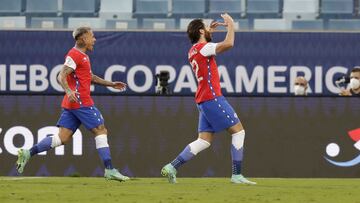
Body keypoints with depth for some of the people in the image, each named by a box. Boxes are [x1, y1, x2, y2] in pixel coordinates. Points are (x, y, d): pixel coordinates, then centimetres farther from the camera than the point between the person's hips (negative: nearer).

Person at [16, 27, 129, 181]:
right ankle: (109, 170, -6)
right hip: (81, 102, -10)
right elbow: (61, 77, -17)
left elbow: (91, 77, 33)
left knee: (63, 138, 3)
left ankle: (28, 153, -3)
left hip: (71, 103, 10)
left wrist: (111, 84, 29)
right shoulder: (75, 55, -9)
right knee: (100, 130, -5)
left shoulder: (83, 56, 22)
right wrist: (69, 91, -34)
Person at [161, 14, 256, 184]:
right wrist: (230, 25, -7)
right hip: (212, 98, -9)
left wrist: (209, 32, 32)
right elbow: (228, 44, -23)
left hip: (203, 100, 9)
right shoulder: (202, 47, -10)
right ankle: (236, 175, -6)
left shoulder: (194, 50, 18)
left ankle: (172, 167, -3)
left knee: (204, 141, 5)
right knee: (238, 130, -3)